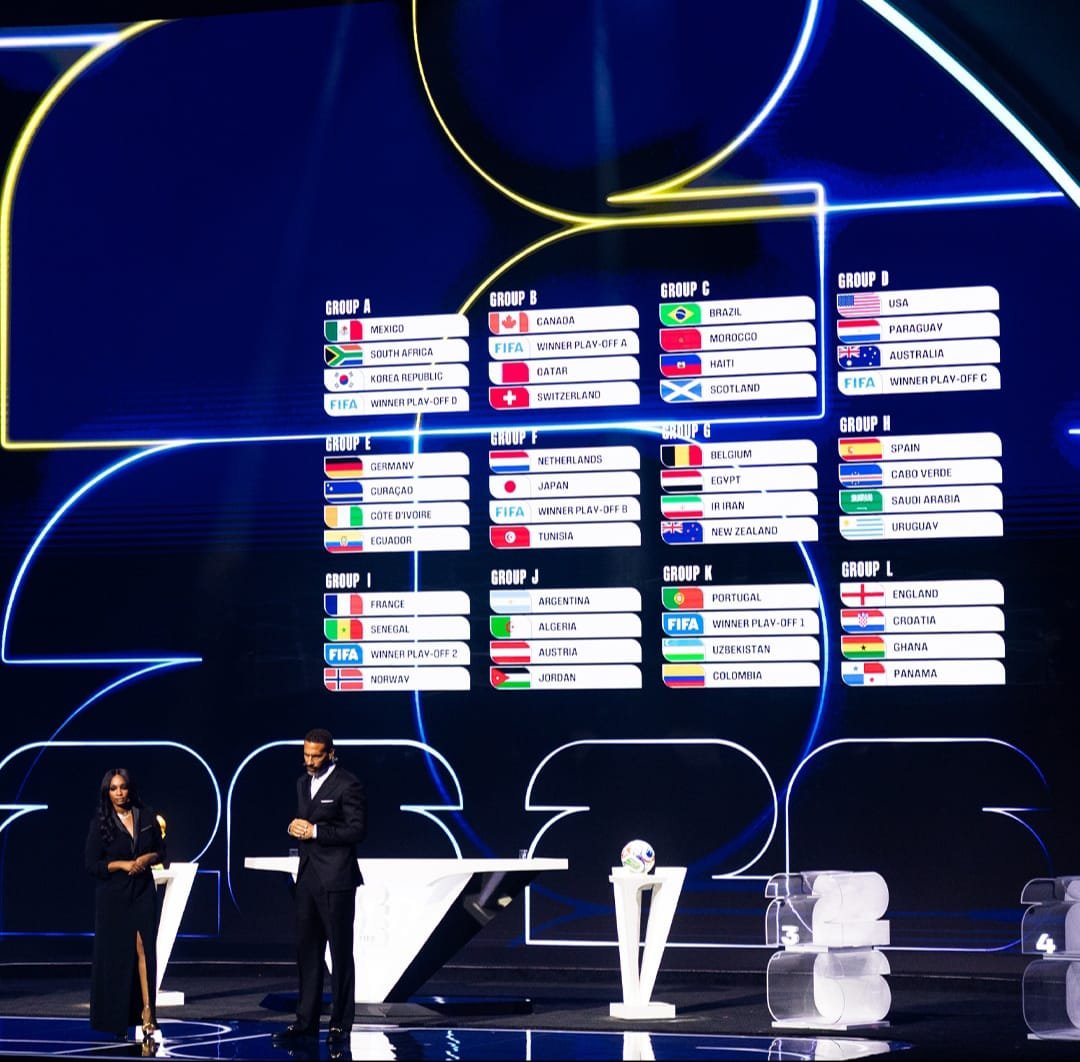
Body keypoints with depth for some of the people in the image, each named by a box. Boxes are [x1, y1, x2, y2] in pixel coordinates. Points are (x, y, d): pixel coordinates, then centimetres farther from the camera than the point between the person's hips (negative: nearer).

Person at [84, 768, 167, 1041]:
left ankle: (147, 1011, -14)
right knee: (115, 954, 3)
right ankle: (115, 1018, 12)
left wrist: (147, 858, -8)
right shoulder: (100, 823, -2)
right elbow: (92, 864, -4)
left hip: (143, 892, 1)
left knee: (144, 949, -10)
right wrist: (123, 864, -14)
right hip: (113, 896, -1)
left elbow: (161, 851, 12)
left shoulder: (147, 817, 5)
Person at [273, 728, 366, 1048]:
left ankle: (340, 1024, 5)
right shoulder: (303, 782, 14)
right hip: (307, 876, 8)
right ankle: (306, 1021, 15)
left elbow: (357, 830, -16)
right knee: (307, 950, 9)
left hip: (336, 879, -8)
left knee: (340, 952, 0)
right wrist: (295, 826, 0)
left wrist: (315, 831, -18)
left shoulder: (347, 785, -10)